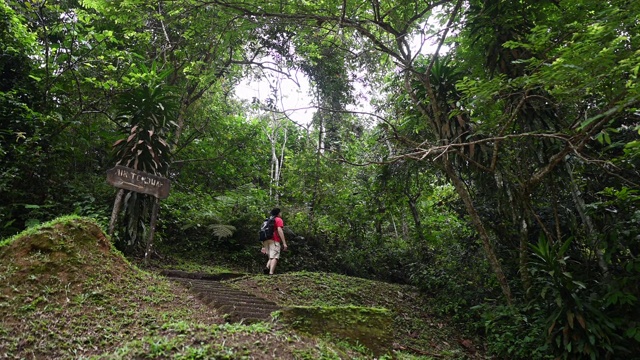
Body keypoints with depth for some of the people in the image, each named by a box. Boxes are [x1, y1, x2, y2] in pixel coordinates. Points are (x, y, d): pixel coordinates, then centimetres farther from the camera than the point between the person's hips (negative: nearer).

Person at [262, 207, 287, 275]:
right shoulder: (279, 220, 3)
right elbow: (279, 230, -12)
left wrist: (264, 246, 23)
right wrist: (284, 243, -16)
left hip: (266, 241, 7)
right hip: (275, 241, -7)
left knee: (271, 257, 13)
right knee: (274, 257, -12)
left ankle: (267, 267, -13)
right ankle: (271, 273, -25)